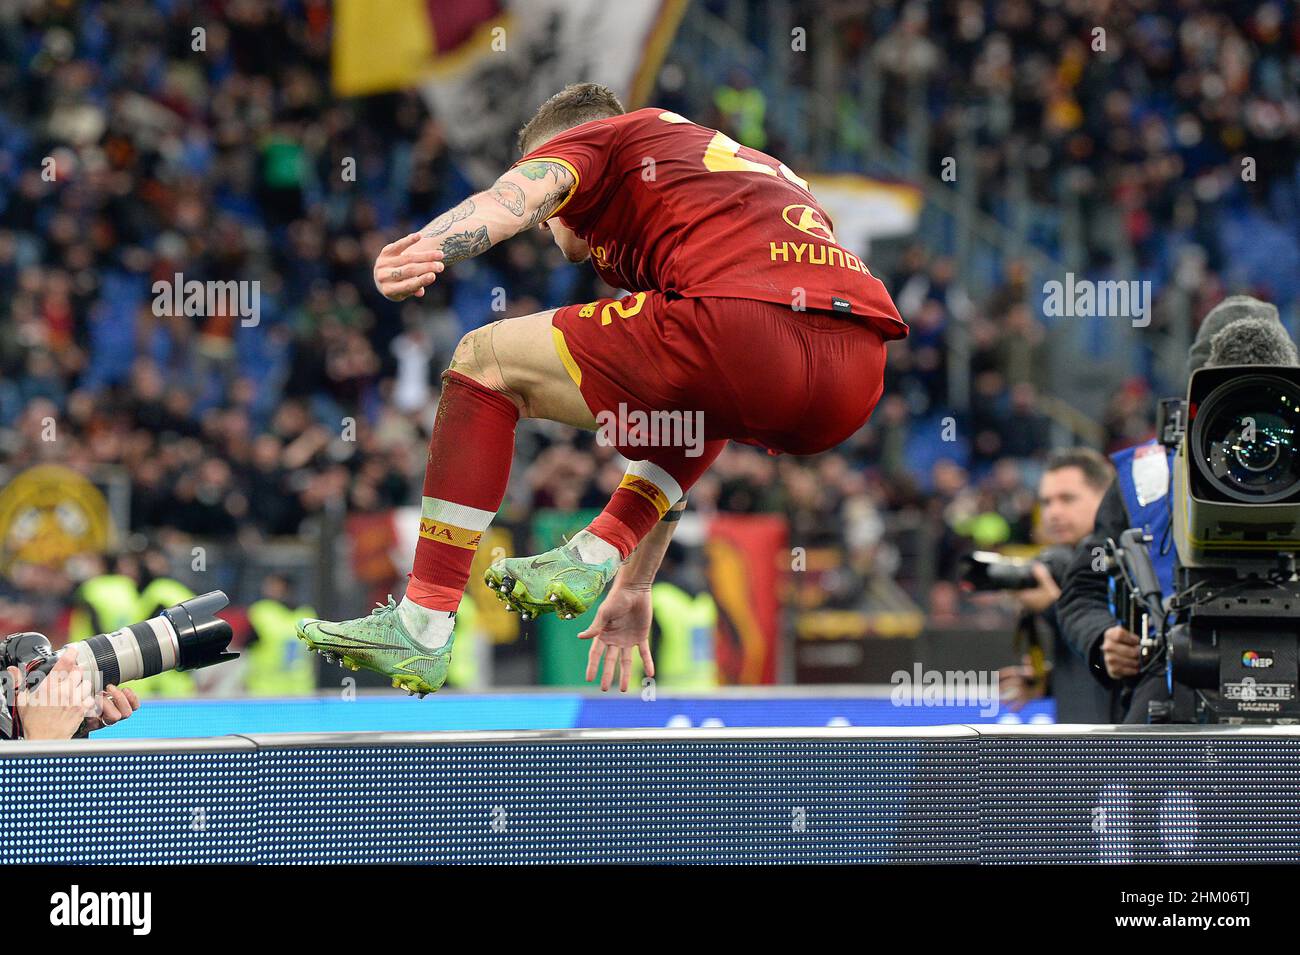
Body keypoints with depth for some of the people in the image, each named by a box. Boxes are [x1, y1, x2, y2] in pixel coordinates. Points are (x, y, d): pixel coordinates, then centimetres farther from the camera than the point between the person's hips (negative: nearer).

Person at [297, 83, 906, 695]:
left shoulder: (592, 139, 23)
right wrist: (634, 586, 50)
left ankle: (420, 632, 6)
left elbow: (516, 196, -5)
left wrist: (422, 250, -25)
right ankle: (595, 554, 21)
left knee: (483, 363, 10)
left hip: (744, 325, -7)